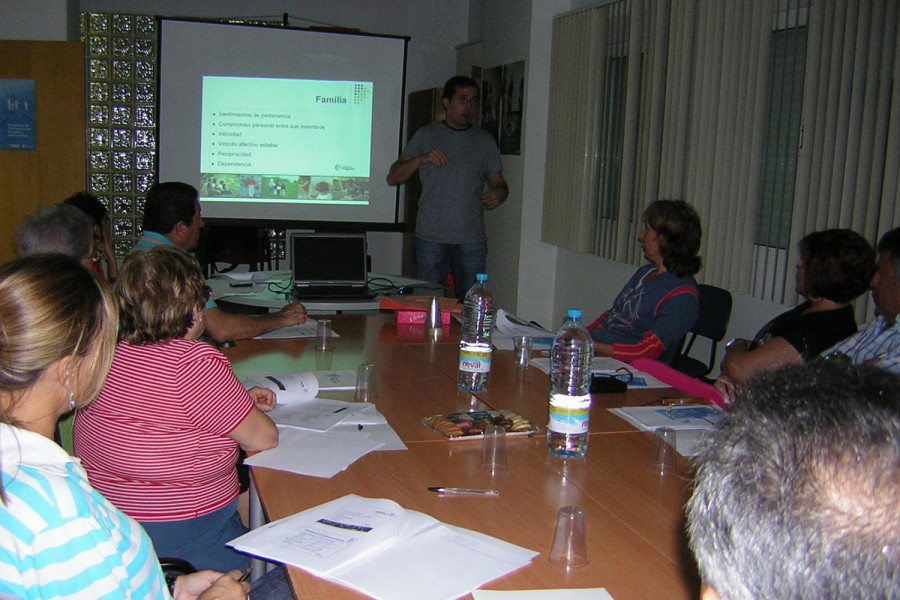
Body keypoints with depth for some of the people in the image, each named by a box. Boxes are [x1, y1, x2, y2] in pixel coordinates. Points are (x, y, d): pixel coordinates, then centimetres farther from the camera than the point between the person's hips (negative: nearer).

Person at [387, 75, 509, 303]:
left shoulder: (485, 141, 12)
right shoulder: (426, 135, 7)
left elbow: (499, 183, 16)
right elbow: (393, 178, 3)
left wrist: (498, 194, -9)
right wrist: (420, 159, -15)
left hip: (472, 240, 1)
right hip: (431, 238, -1)